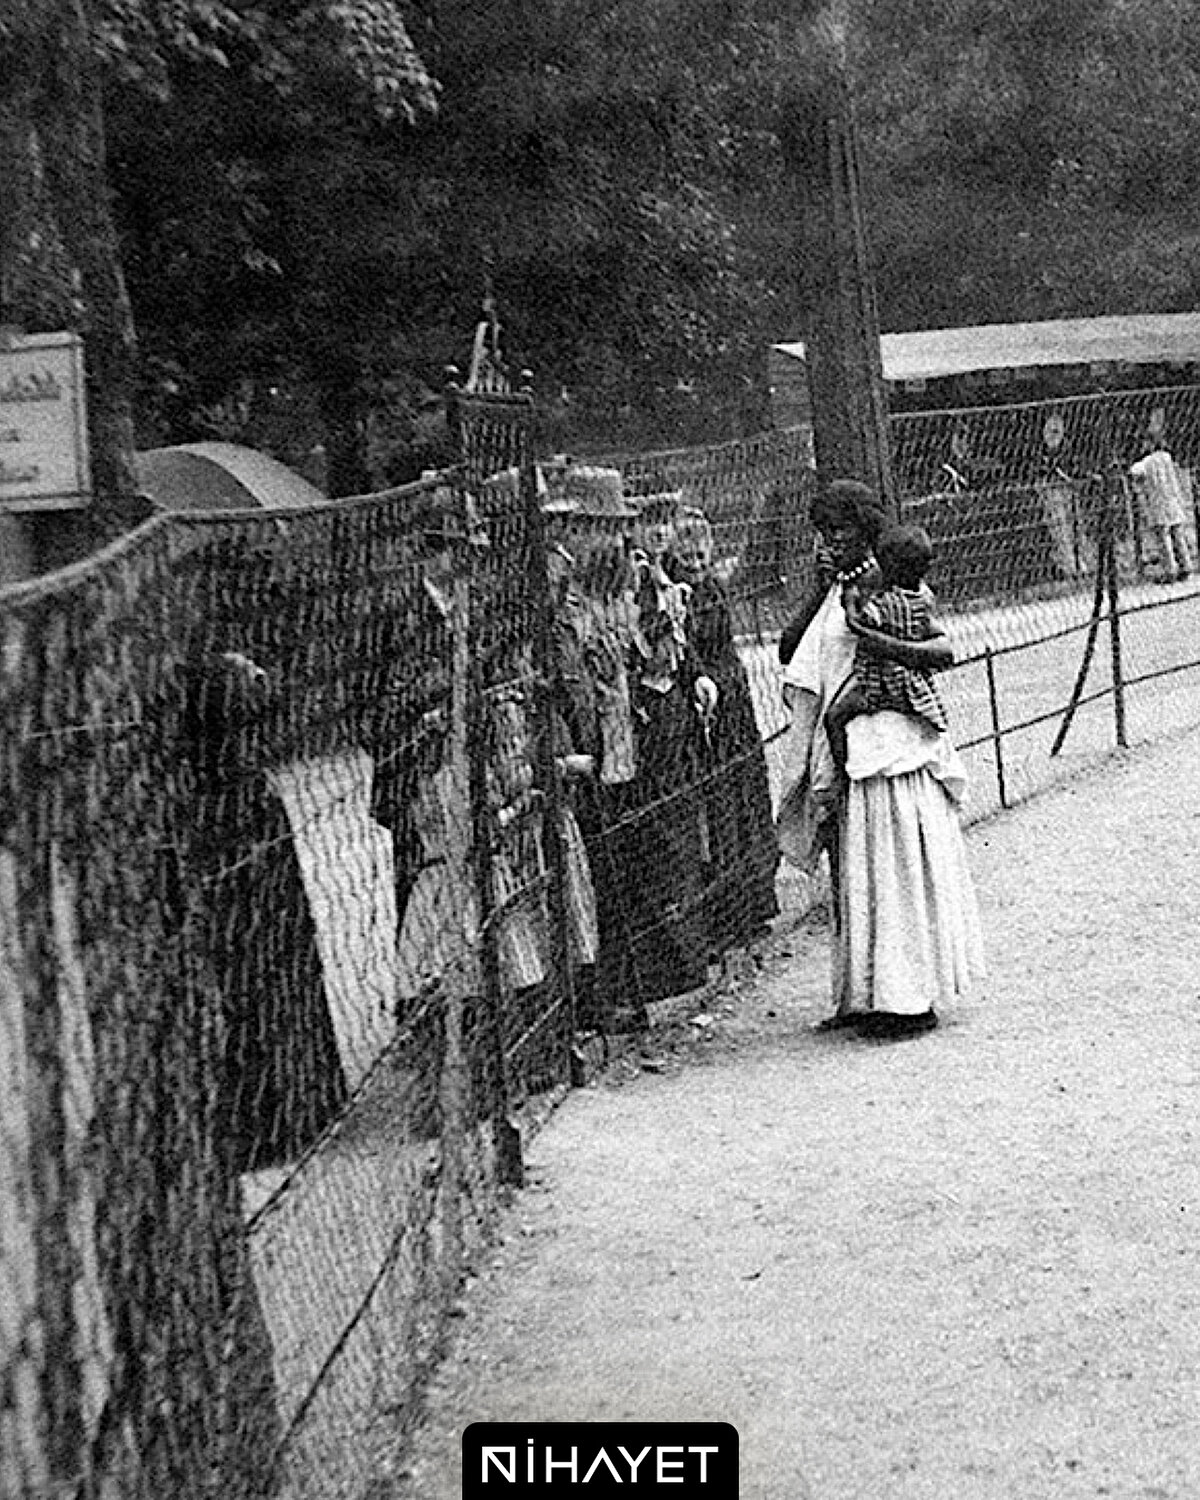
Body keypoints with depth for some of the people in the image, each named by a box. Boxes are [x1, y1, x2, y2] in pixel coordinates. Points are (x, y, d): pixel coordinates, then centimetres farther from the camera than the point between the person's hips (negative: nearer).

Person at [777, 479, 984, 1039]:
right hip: (845, 752, 8)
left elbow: (945, 651, -18)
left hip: (891, 748, -8)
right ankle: (865, 995, 19)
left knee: (896, 871, -4)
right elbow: (790, 646, 3)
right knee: (854, 876, 11)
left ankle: (910, 997, 2)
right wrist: (824, 588, -6)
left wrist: (877, 641, -30)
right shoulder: (836, 594, 14)